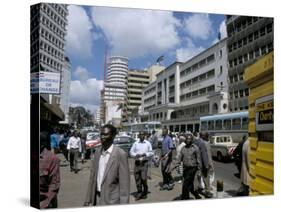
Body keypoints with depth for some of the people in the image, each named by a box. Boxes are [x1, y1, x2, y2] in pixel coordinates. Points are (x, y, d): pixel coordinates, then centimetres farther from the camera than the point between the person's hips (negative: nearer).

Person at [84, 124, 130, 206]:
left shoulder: (121, 154, -17)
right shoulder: (97, 151, 3)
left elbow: (124, 183, -15)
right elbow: (92, 176, 8)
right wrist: (88, 199, 9)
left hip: (111, 201, -5)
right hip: (97, 198, 6)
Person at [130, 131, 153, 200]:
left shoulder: (148, 143, 5)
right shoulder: (135, 143, 8)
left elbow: (151, 153, 6)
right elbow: (131, 152, 7)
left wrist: (145, 154, -12)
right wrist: (136, 155, -11)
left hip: (144, 162, -2)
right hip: (137, 162, 2)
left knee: (143, 178, -6)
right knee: (137, 178, 3)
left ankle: (145, 193, 15)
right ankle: (139, 193, 18)